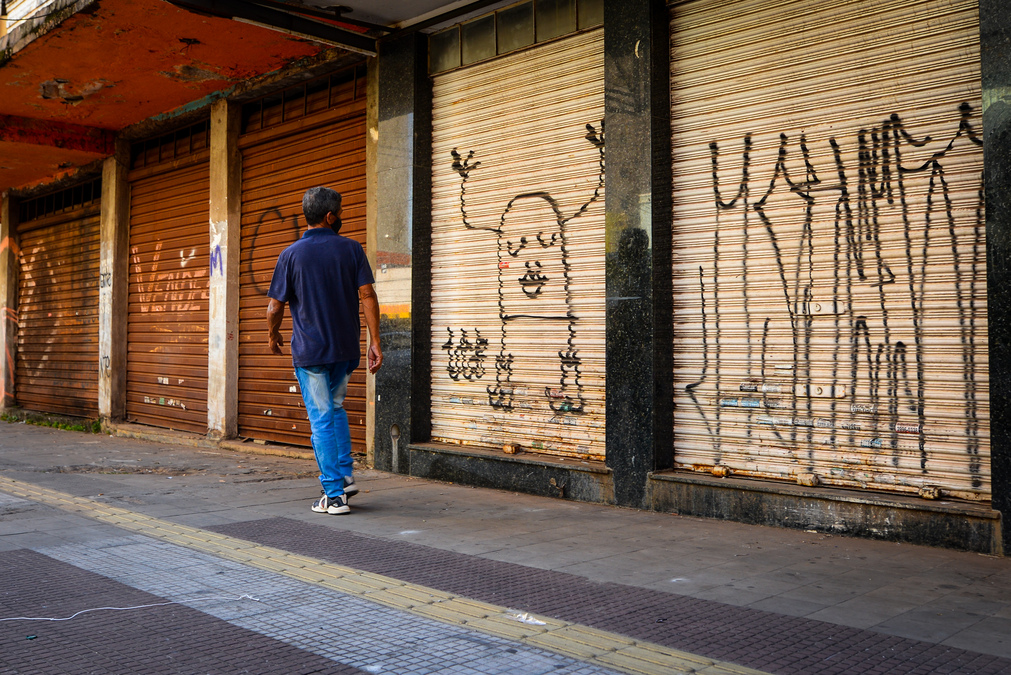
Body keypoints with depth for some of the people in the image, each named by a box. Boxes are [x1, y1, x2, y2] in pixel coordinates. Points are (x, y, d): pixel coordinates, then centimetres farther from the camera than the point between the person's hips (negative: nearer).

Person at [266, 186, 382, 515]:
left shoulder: (291, 255, -5)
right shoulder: (352, 249, -2)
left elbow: (275, 306, -4)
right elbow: (367, 295, -7)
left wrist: (273, 335, 15)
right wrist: (374, 341, -4)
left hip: (309, 351, -3)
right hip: (346, 349, 3)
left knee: (322, 420, 3)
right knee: (335, 408, 24)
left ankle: (334, 494, 5)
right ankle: (345, 475, 17)